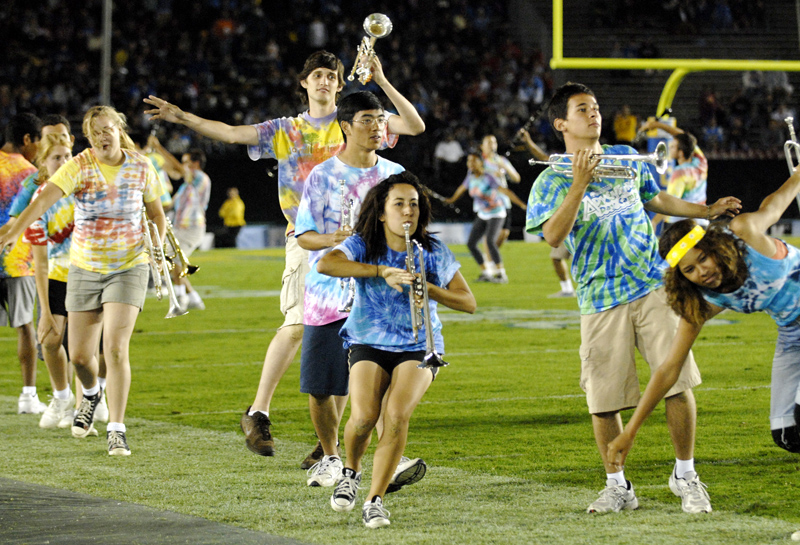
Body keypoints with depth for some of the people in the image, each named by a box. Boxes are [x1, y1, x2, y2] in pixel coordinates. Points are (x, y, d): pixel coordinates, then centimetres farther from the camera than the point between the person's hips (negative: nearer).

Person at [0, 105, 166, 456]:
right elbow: (44, 199, -27)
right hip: (85, 269, 1)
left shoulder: (141, 168, -5)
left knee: (116, 349, -15)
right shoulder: (79, 167, -11)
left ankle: (116, 430, -8)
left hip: (128, 268, -1)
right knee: (79, 355, 6)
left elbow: (156, 214, 12)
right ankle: (91, 394, 42)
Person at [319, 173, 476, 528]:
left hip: (418, 347, 1)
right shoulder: (363, 245, -4)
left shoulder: (433, 252, 1)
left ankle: (375, 499, -14)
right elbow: (325, 265, -25)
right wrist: (382, 271, -31)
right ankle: (351, 472, 11)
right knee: (364, 417, -23)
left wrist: (429, 289, -16)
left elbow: (468, 303, 2)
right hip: (369, 343, 0)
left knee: (397, 414, -26)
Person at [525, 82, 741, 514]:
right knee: (603, 401, -2)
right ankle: (617, 486, 15)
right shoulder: (552, 181, 0)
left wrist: (707, 211, 28)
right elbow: (554, 235, -17)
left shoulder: (627, 158, 14)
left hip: (653, 287, 3)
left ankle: (685, 476, 9)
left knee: (678, 383, -6)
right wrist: (579, 184, -23)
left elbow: (655, 200, 31)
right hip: (601, 300, -2)